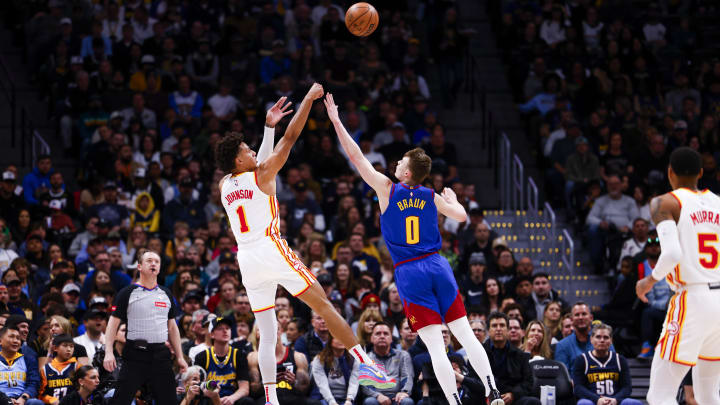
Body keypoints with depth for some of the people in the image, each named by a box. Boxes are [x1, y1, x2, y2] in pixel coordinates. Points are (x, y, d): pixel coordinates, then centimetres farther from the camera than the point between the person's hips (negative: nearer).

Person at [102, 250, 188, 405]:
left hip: (160, 354, 4)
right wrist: (109, 352, -15)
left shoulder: (166, 294, 14)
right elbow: (113, 323, -3)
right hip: (135, 354, -4)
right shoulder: (127, 293, 0)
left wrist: (180, 357, 13)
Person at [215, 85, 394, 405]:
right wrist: (309, 99, 10)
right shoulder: (261, 175, 0)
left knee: (267, 335, 7)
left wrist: (268, 127, 37)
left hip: (246, 259, 6)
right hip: (270, 249, -6)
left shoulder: (225, 185, 16)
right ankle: (364, 363, -13)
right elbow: (291, 137, 2)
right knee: (322, 304, -5)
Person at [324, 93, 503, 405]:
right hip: (436, 266, 3)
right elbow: (462, 217, 18)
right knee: (465, 334, 5)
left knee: (435, 346, -6)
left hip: (409, 273, -3)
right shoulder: (433, 198, 6)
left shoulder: (387, 189, -3)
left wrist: (336, 122, 5)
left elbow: (356, 157, -1)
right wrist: (453, 198, 40)